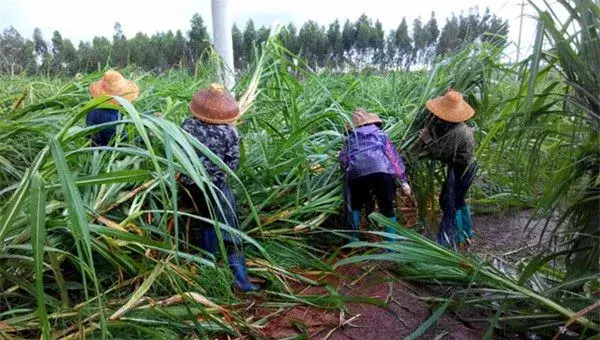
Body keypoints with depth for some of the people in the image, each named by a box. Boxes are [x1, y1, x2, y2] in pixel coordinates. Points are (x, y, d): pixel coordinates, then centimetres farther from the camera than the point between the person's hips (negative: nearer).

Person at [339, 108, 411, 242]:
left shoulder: (350, 138, 28)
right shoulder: (380, 134, 27)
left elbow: (343, 159, 16)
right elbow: (394, 157, 22)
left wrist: (347, 174, 30)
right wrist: (403, 180, 21)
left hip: (357, 174, 1)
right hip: (381, 172, -1)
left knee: (356, 205, 25)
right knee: (387, 209, 11)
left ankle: (354, 239, 23)